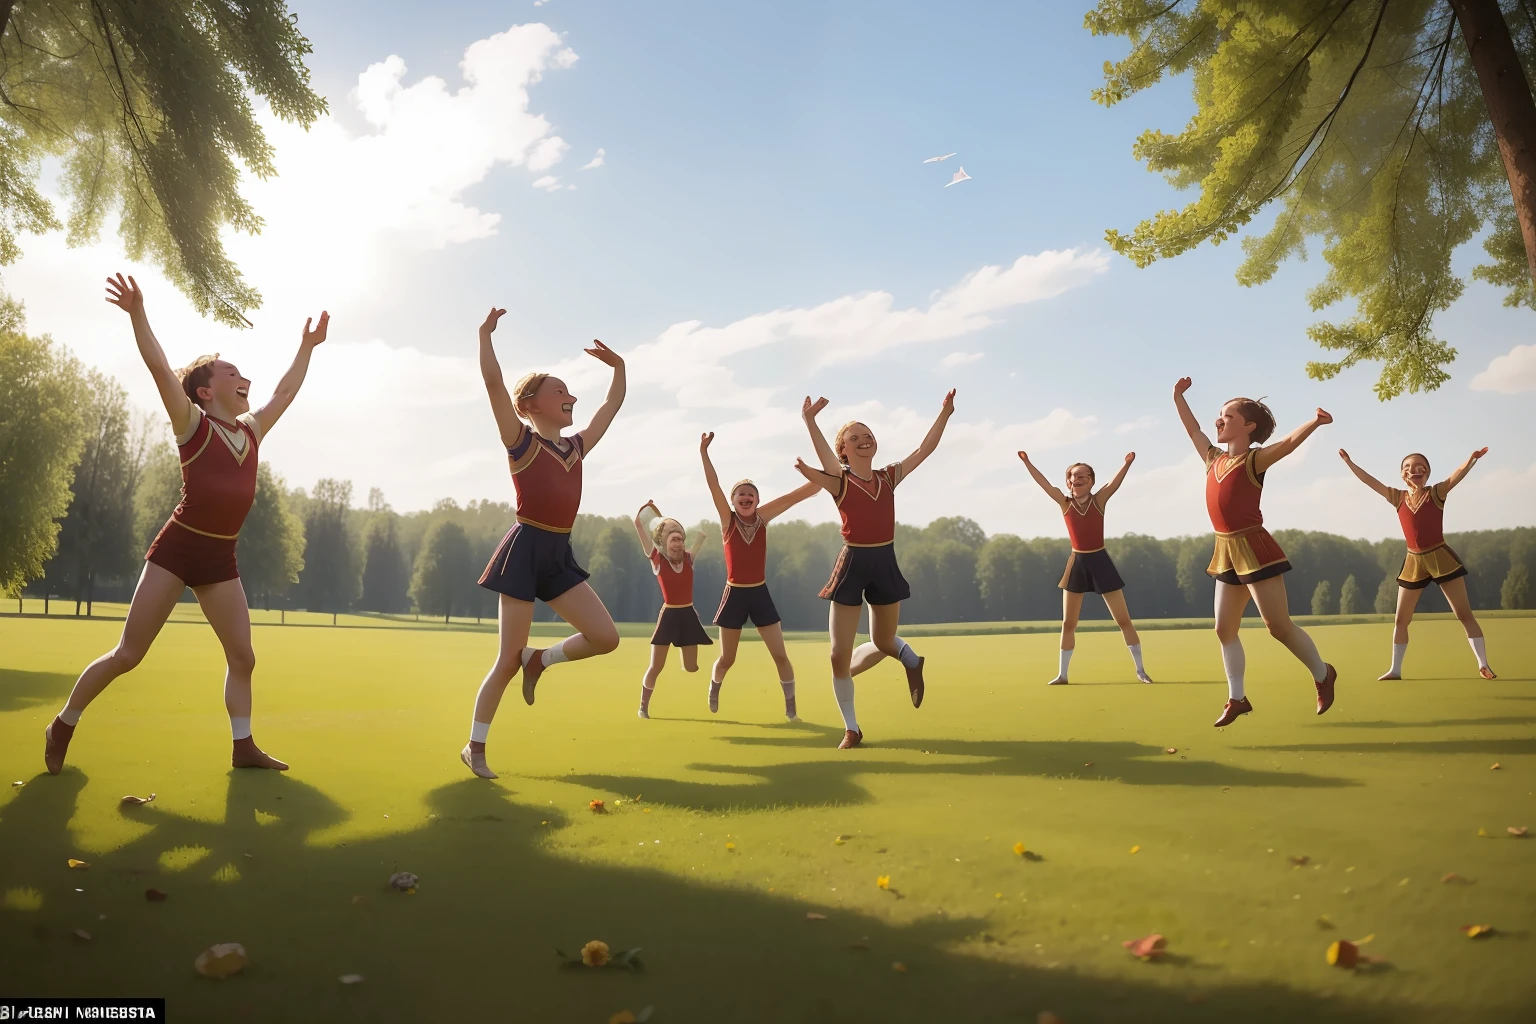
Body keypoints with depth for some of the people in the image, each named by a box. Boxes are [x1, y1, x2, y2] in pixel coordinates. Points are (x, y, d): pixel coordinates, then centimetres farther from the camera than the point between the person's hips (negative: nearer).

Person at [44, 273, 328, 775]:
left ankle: (243, 747, 13)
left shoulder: (251, 430, 12)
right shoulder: (192, 425, -4)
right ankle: (62, 725, 19)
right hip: (177, 548, -6)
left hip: (221, 558, 6)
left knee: (242, 656, 4)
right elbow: (159, 367, -15)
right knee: (128, 654, -1)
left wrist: (307, 346, 26)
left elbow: (286, 390, 22)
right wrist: (137, 312, -23)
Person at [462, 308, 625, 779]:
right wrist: (485, 333, -8)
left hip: (560, 556, 6)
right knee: (508, 660, -2)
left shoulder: (577, 447, 14)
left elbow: (613, 404, 25)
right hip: (525, 551, -6)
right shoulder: (522, 442, -4)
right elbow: (493, 382, -14)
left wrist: (618, 365, 24)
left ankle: (539, 659, 21)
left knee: (606, 638, -5)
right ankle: (475, 748, 14)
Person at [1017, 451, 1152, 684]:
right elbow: (1044, 484, -9)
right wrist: (1027, 462, -18)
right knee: (1068, 623, 6)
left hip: (1100, 562, -2)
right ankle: (1062, 675, 16)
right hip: (1077, 564, 2)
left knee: (1124, 620, 2)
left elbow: (1115, 483, -22)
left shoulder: (1099, 500, -5)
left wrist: (1128, 463, -39)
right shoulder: (1064, 503, 0)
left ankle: (1140, 670, 14)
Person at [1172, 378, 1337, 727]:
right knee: (1224, 629, 7)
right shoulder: (1214, 459, 11)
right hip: (1227, 552, 7)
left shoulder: (1255, 460, -8)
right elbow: (1193, 430, 25)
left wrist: (1315, 422, -42)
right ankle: (1237, 698, 15)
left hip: (1254, 548, -7)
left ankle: (1323, 675, 19)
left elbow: (1289, 442, -25)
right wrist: (1178, 397, 28)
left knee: (1278, 626, -4)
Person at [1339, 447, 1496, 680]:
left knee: (1464, 613, -1)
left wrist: (1472, 459, -39)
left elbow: (1457, 476, -21)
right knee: (1401, 619, 7)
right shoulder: (1398, 497, 5)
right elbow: (1370, 481, 4)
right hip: (1414, 561, 4)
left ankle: (1483, 665, 5)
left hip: (1441, 557, -4)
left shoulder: (1437, 493, -4)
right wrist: (1349, 462, 0)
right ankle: (1395, 670, 16)